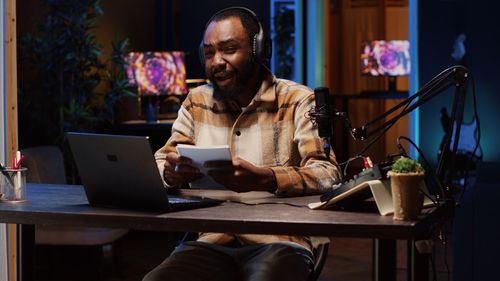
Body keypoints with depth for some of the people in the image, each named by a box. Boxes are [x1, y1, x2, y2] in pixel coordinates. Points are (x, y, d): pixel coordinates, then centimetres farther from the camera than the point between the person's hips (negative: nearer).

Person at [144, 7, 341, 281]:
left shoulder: (297, 101, 3)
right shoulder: (196, 102, 16)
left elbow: (327, 173, -9)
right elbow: (159, 165, 15)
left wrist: (263, 179, -27)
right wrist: (171, 172, -11)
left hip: (278, 243, -3)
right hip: (210, 243, 3)